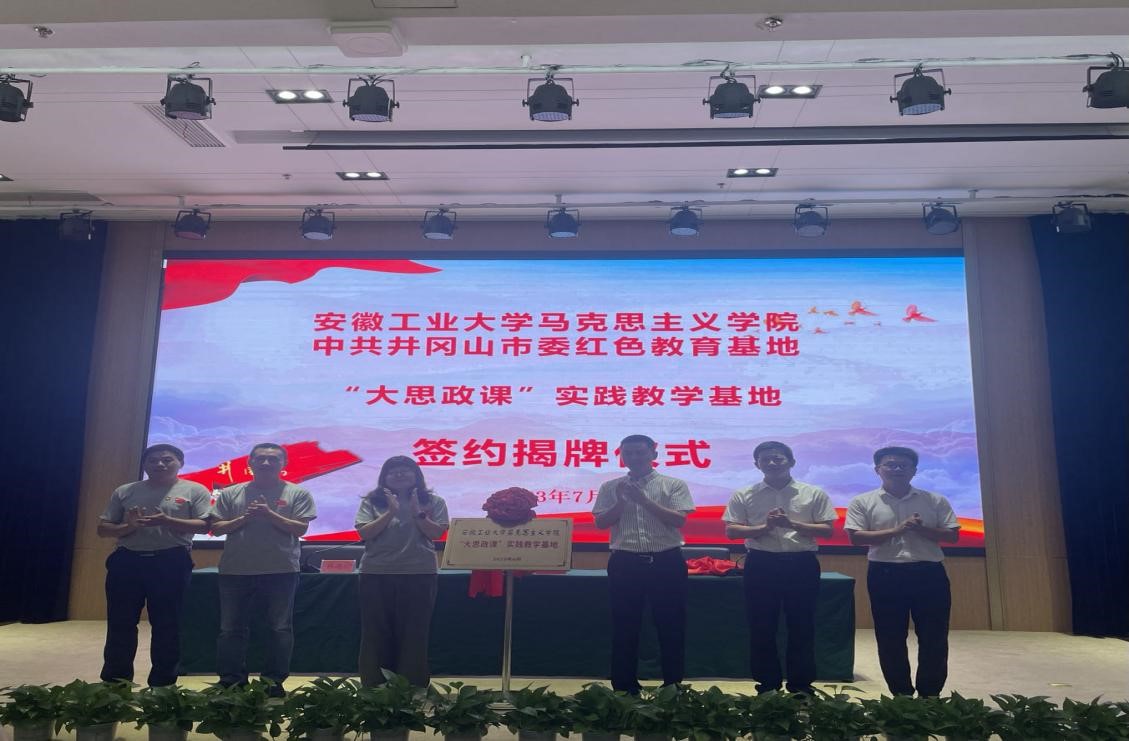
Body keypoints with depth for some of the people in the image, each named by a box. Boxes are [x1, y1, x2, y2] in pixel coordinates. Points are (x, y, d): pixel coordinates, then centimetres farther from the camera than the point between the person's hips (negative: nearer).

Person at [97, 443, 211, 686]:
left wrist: (168, 521, -19)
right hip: (126, 561, 3)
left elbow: (206, 525, -6)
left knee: (166, 625, 2)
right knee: (120, 624, 6)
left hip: (171, 562, -3)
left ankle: (162, 686, 11)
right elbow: (103, 529, 13)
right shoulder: (125, 492, 12)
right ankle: (114, 683, 19)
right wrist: (128, 526, -10)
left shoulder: (194, 490, 3)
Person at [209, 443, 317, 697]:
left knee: (280, 630, 4)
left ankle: (274, 683, 15)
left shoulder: (297, 493, 1)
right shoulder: (230, 494, 8)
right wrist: (244, 518, -11)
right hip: (236, 571, 2)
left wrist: (269, 514, -15)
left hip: (281, 571, -2)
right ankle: (230, 683, 20)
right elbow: (216, 528, 5)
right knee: (231, 630, 8)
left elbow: (300, 529, -6)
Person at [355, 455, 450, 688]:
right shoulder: (372, 502, 4)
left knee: (414, 633, 5)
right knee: (376, 633, 7)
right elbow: (364, 533, -6)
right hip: (376, 575, 1)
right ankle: (374, 688, 18)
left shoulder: (433, 502, 3)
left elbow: (436, 533, -4)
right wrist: (391, 511, -14)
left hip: (420, 574, -1)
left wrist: (417, 512, -15)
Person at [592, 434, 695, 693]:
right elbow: (600, 523, 3)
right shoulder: (611, 487, 7)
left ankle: (673, 687, 18)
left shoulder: (674, 484, 1)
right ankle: (625, 688, 18)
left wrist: (643, 500, -16)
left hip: (666, 561, -1)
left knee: (670, 625, 5)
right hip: (625, 562, 2)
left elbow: (679, 520, -9)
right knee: (624, 626, 6)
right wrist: (621, 501, -12)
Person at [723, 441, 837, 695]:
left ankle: (801, 685, 21)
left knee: (802, 626, 7)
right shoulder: (743, 495, 3)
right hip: (761, 564, 0)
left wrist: (792, 524, -14)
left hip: (802, 564, 0)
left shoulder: (814, 494, 2)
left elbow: (827, 530, 0)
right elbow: (731, 531, -1)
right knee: (761, 627, 6)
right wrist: (764, 527, -16)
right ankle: (767, 685, 20)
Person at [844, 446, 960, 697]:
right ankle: (902, 695, 19)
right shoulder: (863, 502, 1)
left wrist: (921, 529, -14)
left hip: (929, 573, 1)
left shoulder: (936, 501, 6)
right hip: (885, 574, -1)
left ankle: (930, 695, 19)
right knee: (890, 639, 5)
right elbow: (856, 537, -8)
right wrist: (896, 530, -15)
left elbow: (952, 535, 3)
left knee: (934, 637, 4)